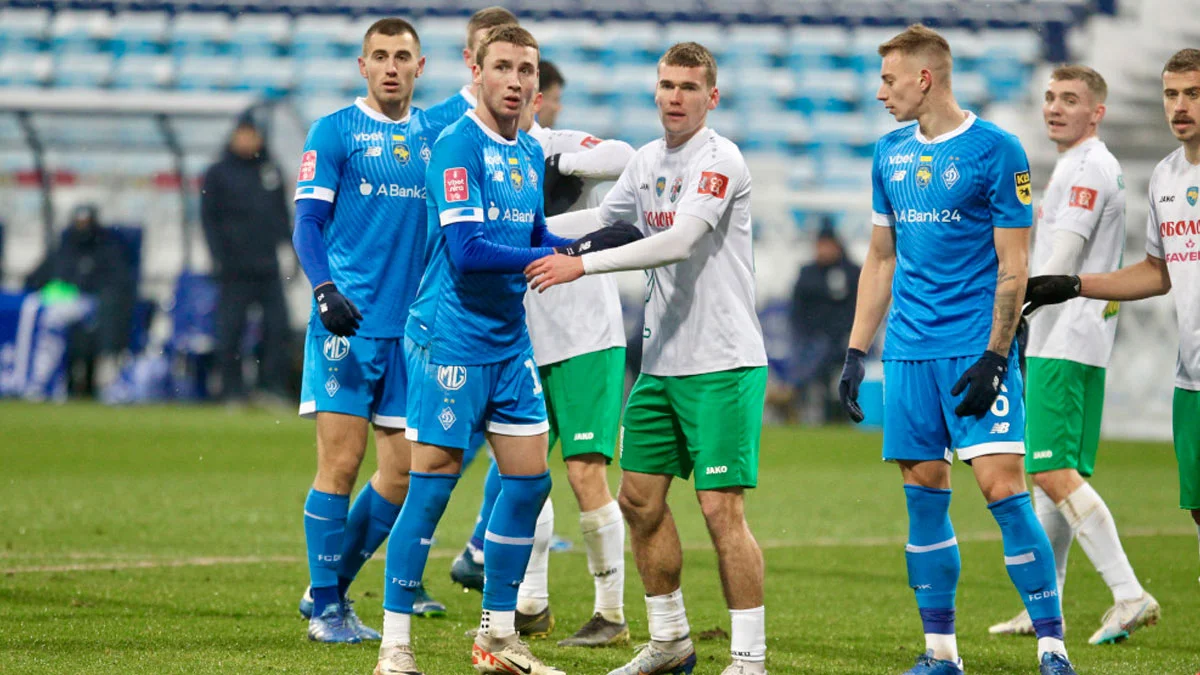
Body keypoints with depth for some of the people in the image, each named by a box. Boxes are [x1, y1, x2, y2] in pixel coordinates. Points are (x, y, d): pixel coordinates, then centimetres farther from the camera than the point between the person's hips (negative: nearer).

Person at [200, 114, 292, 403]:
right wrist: (220, 258, -7)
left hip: (269, 266, 3)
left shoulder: (271, 170, 15)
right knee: (231, 328, -3)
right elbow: (209, 218, 2)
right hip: (236, 267, -3)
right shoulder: (218, 173, 5)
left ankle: (274, 387, 0)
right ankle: (232, 389, 2)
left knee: (278, 325, -4)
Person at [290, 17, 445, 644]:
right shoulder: (334, 131, 0)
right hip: (348, 321, -5)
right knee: (341, 461, -7)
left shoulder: (437, 133, 13)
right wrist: (325, 290, -20)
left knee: (402, 471, 3)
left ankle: (330, 588, 18)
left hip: (415, 326, 5)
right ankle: (325, 605, 1)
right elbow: (307, 223, -4)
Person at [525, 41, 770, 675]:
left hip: (722, 362, -8)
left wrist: (582, 264, -25)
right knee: (640, 500, 10)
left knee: (722, 510, -11)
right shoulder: (647, 160, 12)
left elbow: (679, 242, -23)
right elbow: (608, 216, 29)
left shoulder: (719, 160, -13)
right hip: (662, 360, 8)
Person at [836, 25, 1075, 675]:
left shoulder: (996, 150, -6)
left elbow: (1013, 268, -7)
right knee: (923, 493, 5)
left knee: (1002, 485, -13)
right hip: (909, 351, 6)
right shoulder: (890, 154, 12)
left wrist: (993, 357, -14)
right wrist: (855, 352, 13)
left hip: (975, 348, -6)